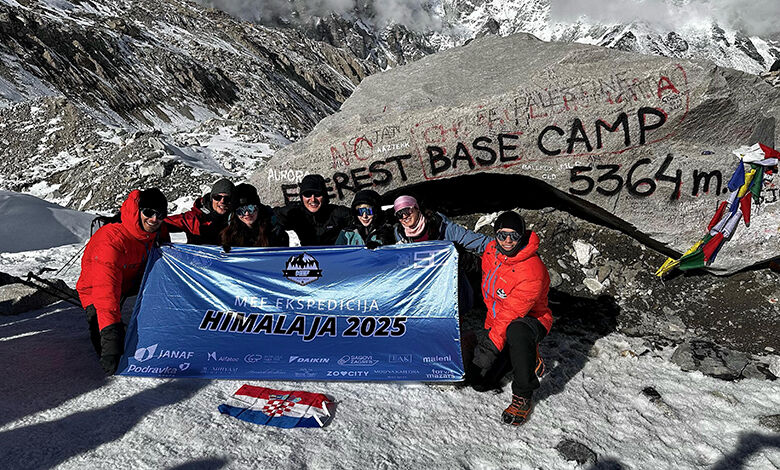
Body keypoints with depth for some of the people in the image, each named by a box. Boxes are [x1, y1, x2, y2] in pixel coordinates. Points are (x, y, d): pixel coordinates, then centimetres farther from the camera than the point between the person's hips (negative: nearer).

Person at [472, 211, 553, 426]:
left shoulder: (532, 271, -29)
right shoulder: (491, 252, -7)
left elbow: (513, 312, -32)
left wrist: (491, 345, -35)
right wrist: (491, 329, 0)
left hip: (532, 320, -6)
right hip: (498, 319, 6)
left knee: (516, 332, -43)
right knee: (481, 380, -3)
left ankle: (523, 396, -21)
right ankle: (529, 355, 24)